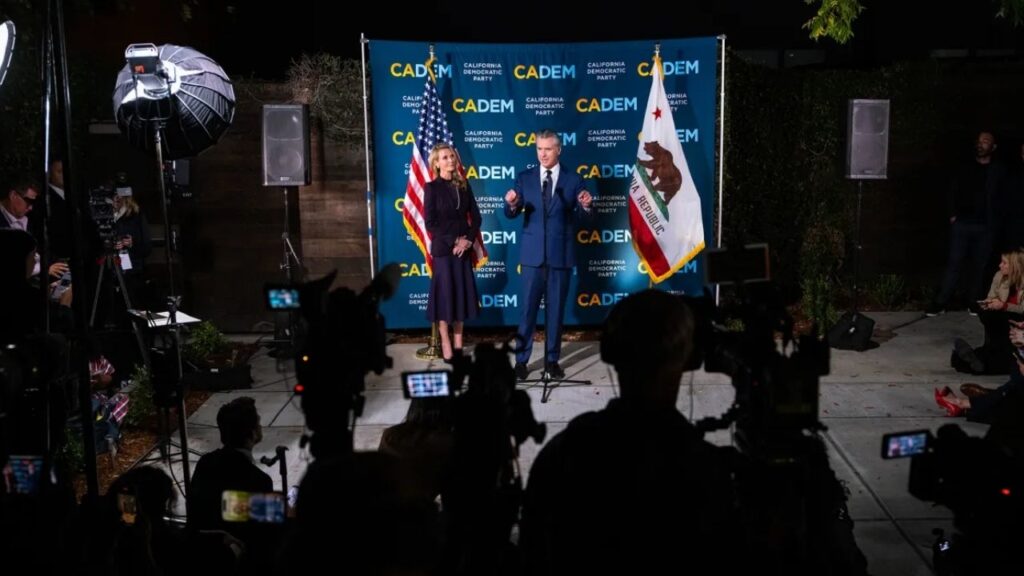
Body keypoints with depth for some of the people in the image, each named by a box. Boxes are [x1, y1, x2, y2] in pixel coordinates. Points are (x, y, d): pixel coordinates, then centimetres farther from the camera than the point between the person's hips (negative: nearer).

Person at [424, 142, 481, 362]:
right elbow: (431, 223, -9)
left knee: (462, 294, 6)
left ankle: (458, 344, 15)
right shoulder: (432, 187, -4)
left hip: (464, 248, 4)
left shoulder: (463, 186, 9)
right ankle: (446, 345, 6)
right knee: (445, 295, -1)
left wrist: (468, 240, -8)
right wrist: (453, 242, -14)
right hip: (443, 249, -4)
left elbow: (475, 216, 7)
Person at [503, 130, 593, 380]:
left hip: (561, 254, 0)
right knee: (528, 309, 2)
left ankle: (552, 360, 18)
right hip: (533, 254, 0)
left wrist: (586, 206, -22)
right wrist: (512, 204, -25)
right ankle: (521, 360, 11)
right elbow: (512, 214, -3)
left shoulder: (573, 179, 2)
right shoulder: (524, 178, 3)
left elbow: (582, 218, -1)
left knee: (556, 310, 8)